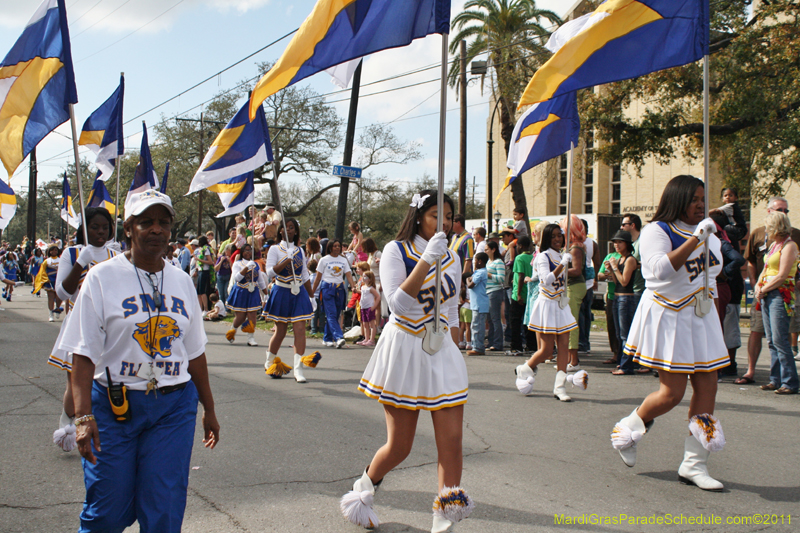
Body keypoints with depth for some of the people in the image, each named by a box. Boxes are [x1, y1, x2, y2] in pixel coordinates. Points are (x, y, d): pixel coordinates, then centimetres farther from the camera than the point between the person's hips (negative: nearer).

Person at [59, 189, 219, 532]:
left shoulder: (181, 282, 9)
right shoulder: (102, 278, -3)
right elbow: (84, 354, -8)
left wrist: (209, 410, 17)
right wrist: (83, 416, -18)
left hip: (174, 406, 3)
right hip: (114, 404, -3)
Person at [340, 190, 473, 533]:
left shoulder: (451, 258, 11)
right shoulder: (396, 250, -5)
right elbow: (399, 304, -19)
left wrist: (454, 350, 13)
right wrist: (427, 259, -24)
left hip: (443, 353, 5)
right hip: (404, 350, -5)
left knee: (452, 441, -5)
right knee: (399, 447, 2)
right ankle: (361, 490, 31)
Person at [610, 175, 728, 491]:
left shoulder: (707, 233, 15)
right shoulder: (657, 230, -9)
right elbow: (660, 269, -27)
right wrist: (694, 239, -30)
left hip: (701, 316, 7)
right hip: (668, 317, -7)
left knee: (707, 387, 0)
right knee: (673, 392, -8)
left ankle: (694, 465, 8)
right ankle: (627, 430, 19)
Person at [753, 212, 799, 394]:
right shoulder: (773, 245, 17)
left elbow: (782, 276, -15)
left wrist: (763, 289, -8)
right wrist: (758, 286, 5)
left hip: (780, 295, -8)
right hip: (766, 296, 8)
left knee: (779, 339, -11)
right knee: (772, 340, 7)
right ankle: (776, 379, 11)